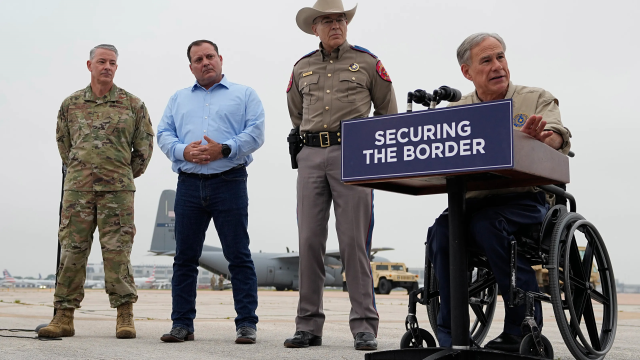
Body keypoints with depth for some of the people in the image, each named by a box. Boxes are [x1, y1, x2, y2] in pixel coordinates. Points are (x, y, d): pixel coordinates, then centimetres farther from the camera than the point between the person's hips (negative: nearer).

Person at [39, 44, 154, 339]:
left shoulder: (132, 104, 6)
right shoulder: (71, 104, 11)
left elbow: (144, 146, 11)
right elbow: (63, 142, 21)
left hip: (117, 190, -2)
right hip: (77, 188, 2)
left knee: (117, 251, -3)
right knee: (72, 249, 0)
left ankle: (125, 317, 2)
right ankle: (63, 317, 5)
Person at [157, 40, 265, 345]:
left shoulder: (244, 95, 12)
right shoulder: (178, 99, 22)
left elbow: (255, 133, 0)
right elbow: (163, 135, 12)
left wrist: (224, 149, -14)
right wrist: (184, 151, -8)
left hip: (229, 183, -3)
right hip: (189, 184, 3)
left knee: (239, 256, -4)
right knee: (185, 256, 3)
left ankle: (246, 324, -1)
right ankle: (182, 324, 10)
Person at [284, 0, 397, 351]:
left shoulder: (367, 62, 8)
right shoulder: (302, 68, 17)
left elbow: (388, 112, 15)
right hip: (311, 157, 3)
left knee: (354, 241, -8)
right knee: (309, 241, 1)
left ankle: (364, 326, -3)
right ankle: (308, 326, 7)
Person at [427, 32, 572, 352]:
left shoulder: (537, 99, 9)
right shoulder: (456, 111, 16)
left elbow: (557, 136, -10)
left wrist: (537, 139, -35)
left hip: (523, 198, -3)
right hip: (472, 202, 3)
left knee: (487, 224, -33)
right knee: (441, 230, -27)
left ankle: (521, 329, -20)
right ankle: (450, 336, -15)